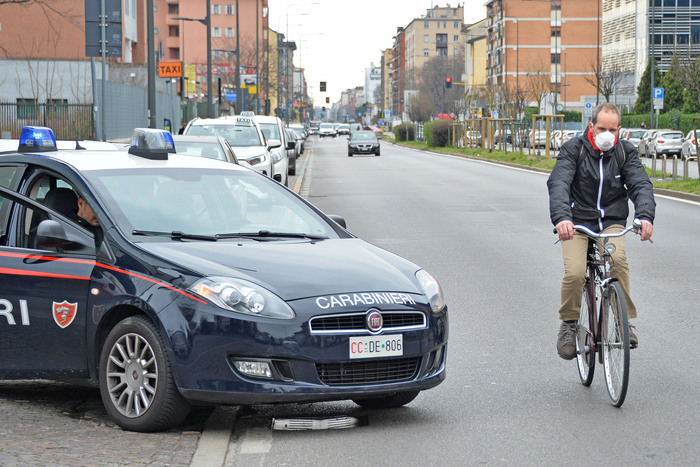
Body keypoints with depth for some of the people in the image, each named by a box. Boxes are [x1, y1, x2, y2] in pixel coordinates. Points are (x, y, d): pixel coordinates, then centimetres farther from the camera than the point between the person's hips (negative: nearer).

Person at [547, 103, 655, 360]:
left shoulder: (625, 152, 2)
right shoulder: (573, 149, -6)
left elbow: (641, 184, -10)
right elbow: (558, 184, -19)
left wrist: (645, 216, -31)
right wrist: (561, 217, -39)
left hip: (611, 223, 1)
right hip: (576, 224, -1)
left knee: (617, 259, -29)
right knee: (575, 273, -24)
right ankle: (569, 324, 1)